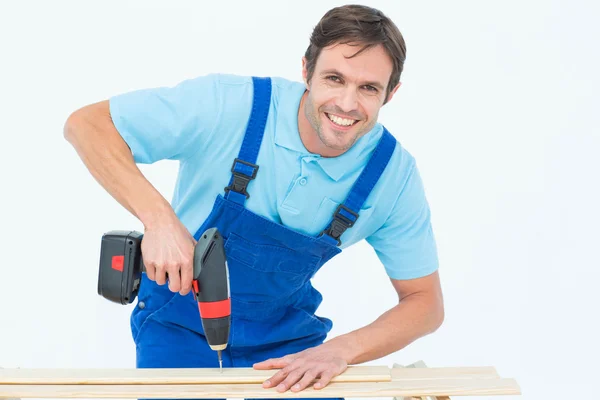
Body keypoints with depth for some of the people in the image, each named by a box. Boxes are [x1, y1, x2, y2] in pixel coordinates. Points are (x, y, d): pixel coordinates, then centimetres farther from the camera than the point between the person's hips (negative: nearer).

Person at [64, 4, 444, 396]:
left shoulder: (394, 173, -18)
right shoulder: (228, 106, -27)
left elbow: (425, 303, -9)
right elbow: (86, 124, -22)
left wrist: (338, 351, -26)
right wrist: (159, 217, -37)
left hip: (284, 335, 2)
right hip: (181, 323, -2)